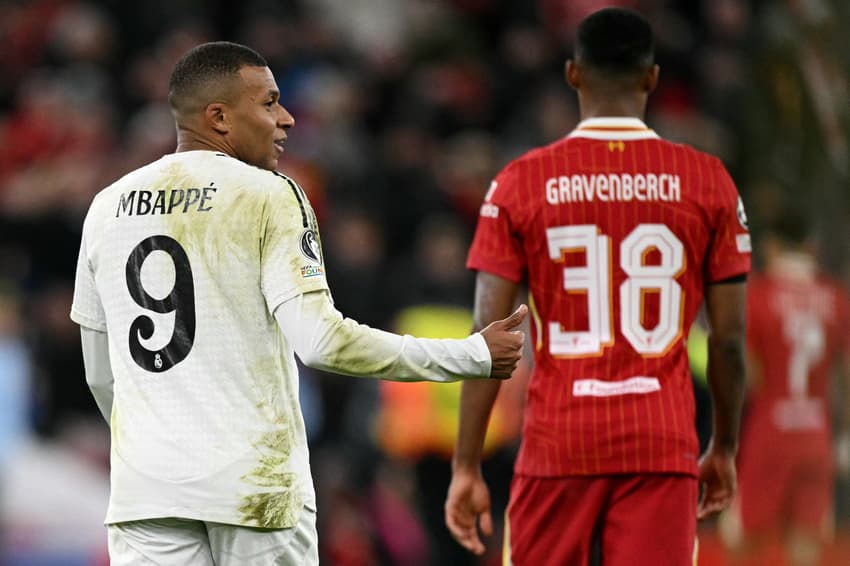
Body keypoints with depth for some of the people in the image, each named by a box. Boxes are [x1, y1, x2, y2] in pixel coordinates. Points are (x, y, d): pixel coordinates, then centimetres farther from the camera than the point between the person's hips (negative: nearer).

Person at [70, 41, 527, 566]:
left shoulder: (108, 207, 10)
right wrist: (474, 356, -9)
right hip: (255, 483, -4)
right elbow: (322, 342, -16)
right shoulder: (267, 197, -6)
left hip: (144, 485, 4)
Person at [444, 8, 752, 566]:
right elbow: (730, 339, 3)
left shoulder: (521, 183, 0)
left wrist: (466, 467, 1)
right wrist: (724, 449, 17)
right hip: (663, 447, 0)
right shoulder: (707, 181, 2)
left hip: (558, 444, 0)